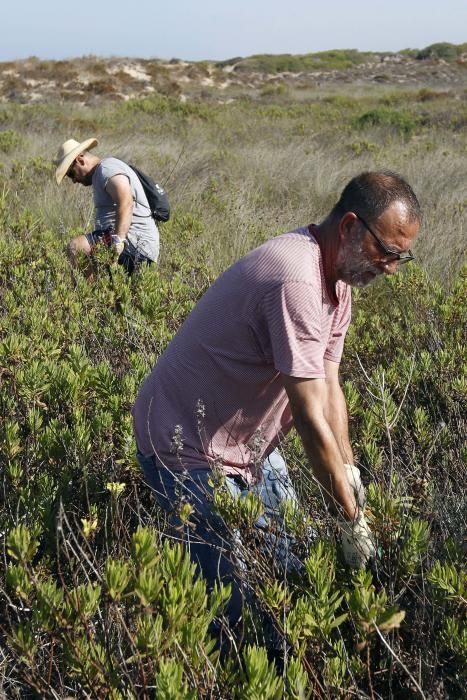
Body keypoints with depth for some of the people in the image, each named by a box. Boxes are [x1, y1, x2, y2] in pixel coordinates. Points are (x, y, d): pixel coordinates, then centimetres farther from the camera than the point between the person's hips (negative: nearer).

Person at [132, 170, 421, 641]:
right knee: (239, 595, -4)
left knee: (293, 564, 15)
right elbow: (310, 418, -30)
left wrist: (348, 470, -8)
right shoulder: (296, 281, -32)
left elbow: (328, 387, 3)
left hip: (247, 441, 10)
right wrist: (351, 519, -21)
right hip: (190, 449, -10)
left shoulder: (338, 276, 1)